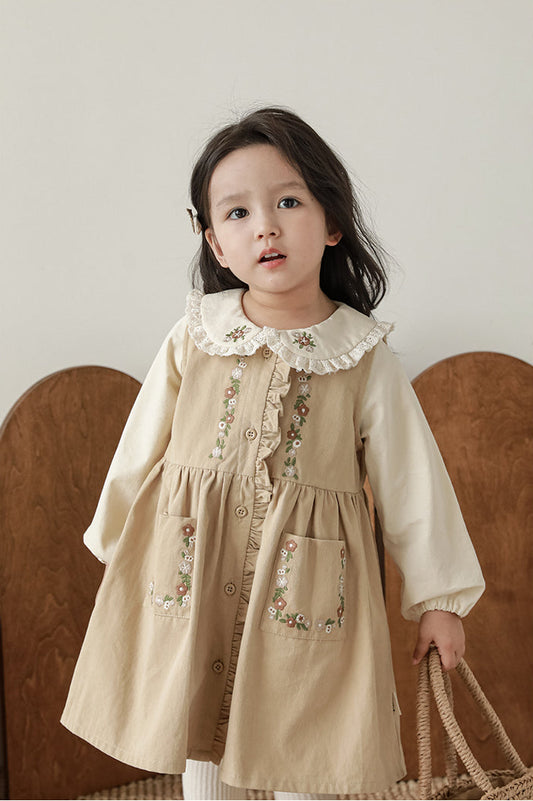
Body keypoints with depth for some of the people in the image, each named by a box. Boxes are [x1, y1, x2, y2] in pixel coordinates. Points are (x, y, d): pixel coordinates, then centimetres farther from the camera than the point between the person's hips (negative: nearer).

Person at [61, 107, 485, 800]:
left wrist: (439, 597, 4)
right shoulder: (192, 341, -4)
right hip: (191, 577, 2)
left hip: (303, 583, -1)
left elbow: (411, 483, 0)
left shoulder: (366, 361, -7)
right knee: (197, 732, 17)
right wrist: (117, 547, 16)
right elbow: (141, 450, 7)